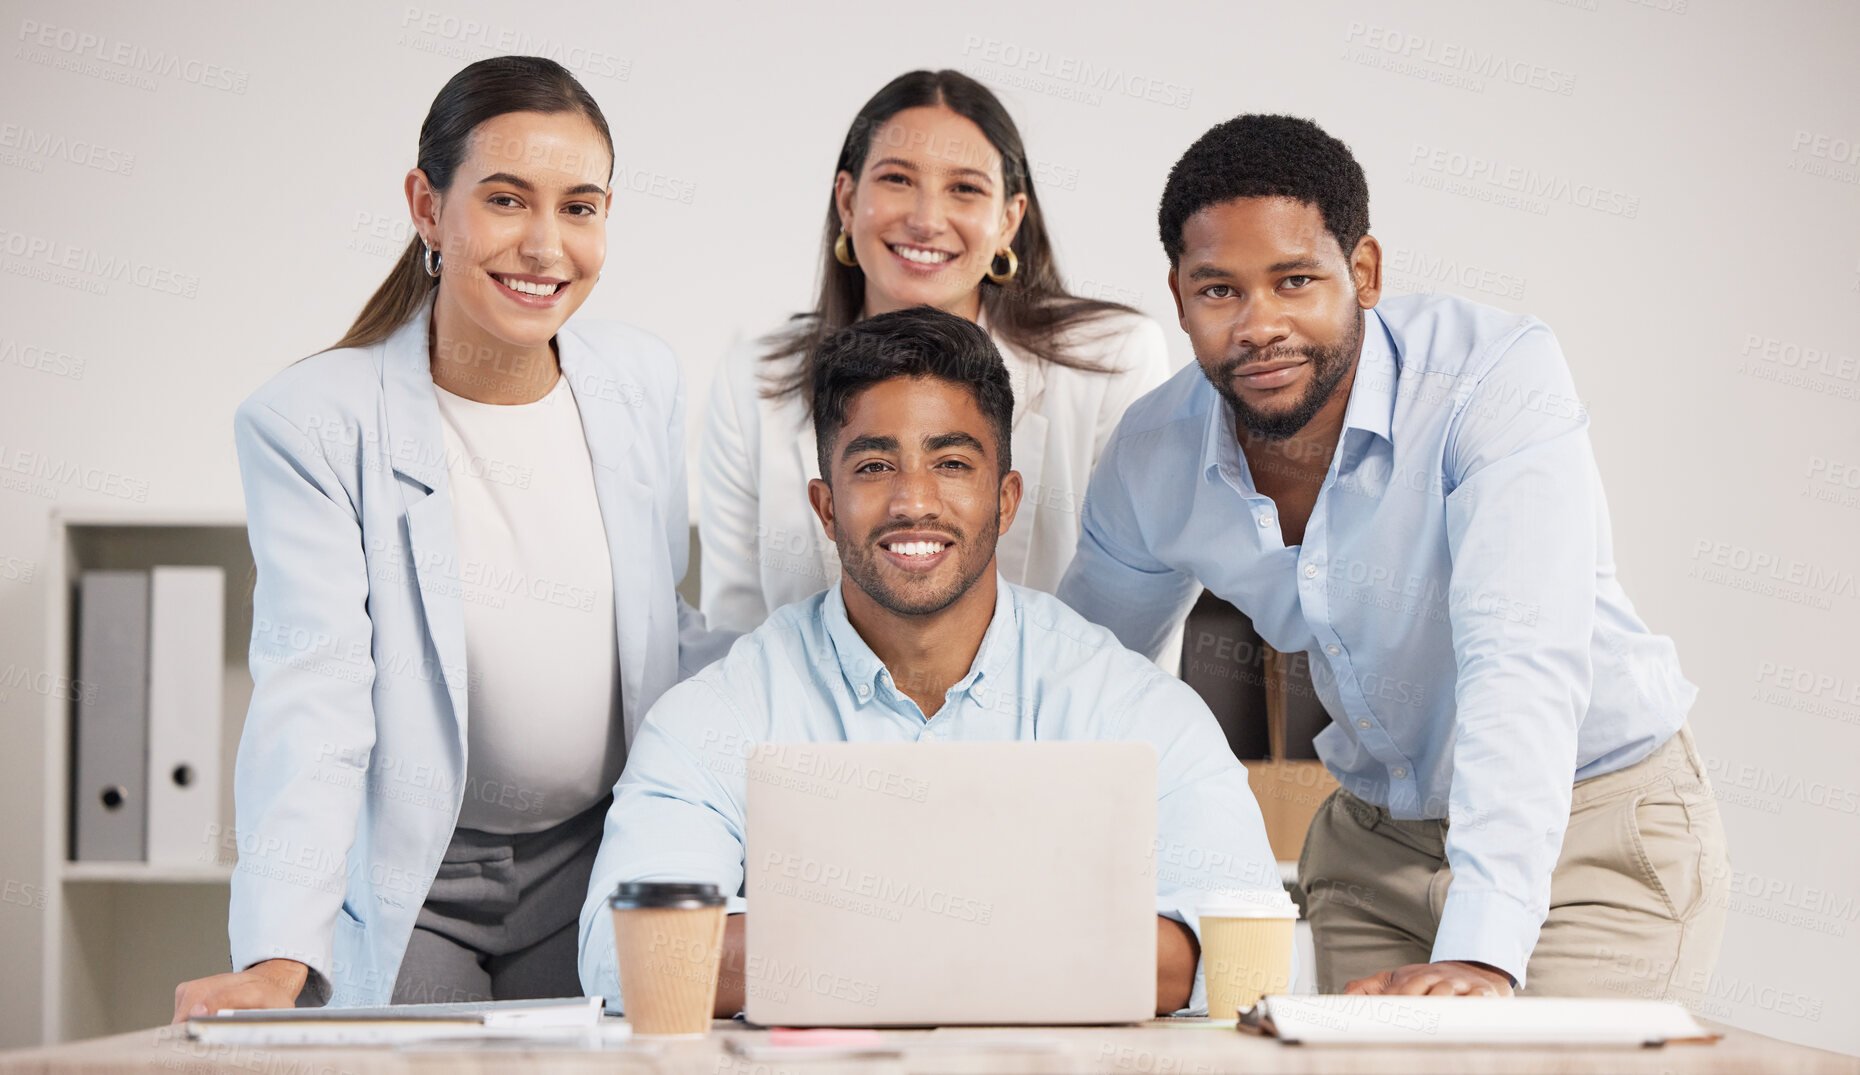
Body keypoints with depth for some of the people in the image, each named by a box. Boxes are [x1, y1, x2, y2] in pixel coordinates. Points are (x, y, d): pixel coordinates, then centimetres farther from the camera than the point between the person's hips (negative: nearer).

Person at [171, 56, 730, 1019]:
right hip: (406, 885, -3)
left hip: (593, 867, 4)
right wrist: (277, 957, -34)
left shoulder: (644, 387, 0)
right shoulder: (308, 423, -15)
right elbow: (311, 697, -23)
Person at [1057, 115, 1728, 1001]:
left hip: (1594, 830, -5)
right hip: (1374, 840, 5)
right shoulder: (1154, 457, -10)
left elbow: (1522, 663, -37)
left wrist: (1479, 954, -47)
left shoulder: (1501, 373, -26)